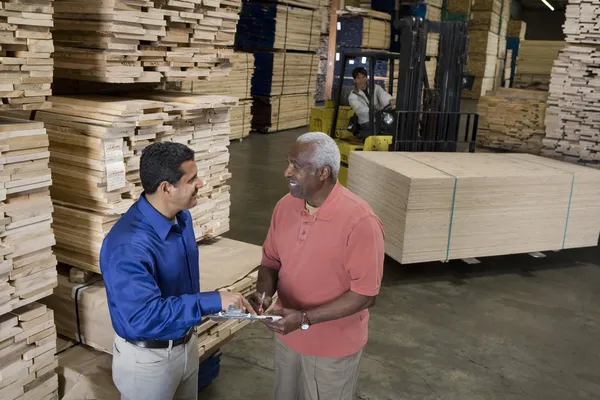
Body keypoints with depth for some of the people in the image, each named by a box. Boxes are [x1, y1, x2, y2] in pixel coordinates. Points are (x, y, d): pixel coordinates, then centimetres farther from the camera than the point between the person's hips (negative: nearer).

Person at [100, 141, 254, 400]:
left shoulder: (182, 216, -5)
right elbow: (144, 317, -37)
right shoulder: (129, 245, -32)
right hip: (147, 357, -7)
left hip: (186, 343, 7)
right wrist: (213, 301, -37)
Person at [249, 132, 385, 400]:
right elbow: (271, 260, 5)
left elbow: (365, 295, -23)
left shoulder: (360, 222, -26)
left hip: (333, 347, -5)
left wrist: (305, 318, -28)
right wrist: (264, 292, -15)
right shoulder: (285, 206, -6)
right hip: (287, 335, 6)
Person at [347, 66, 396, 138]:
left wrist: (391, 100, -37)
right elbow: (361, 110, -17)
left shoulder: (376, 88, 11)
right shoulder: (352, 96, 2)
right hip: (366, 124, -3)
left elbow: (383, 95, -12)